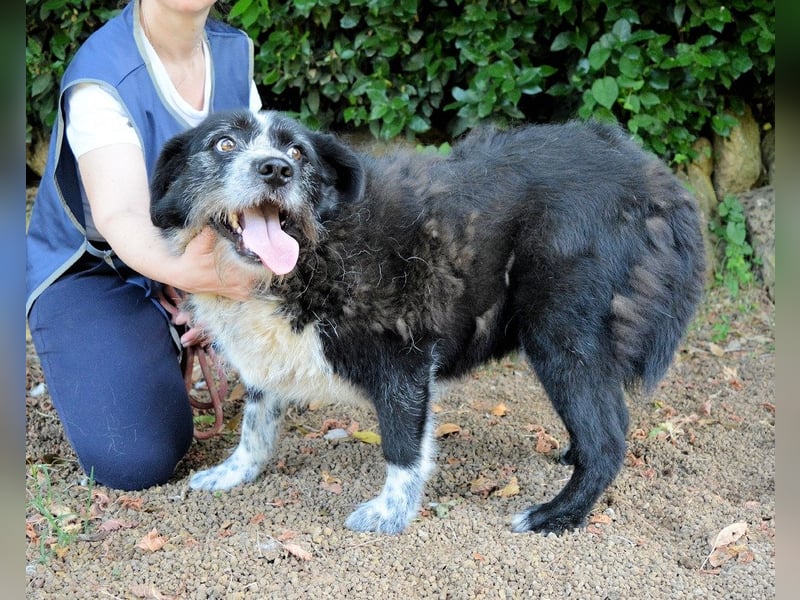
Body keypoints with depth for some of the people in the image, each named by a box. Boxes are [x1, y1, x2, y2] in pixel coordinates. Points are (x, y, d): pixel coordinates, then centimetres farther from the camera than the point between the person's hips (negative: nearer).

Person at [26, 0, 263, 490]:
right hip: (95, 271, -6)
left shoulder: (235, 51, -5)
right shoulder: (101, 79, -24)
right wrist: (179, 271, -59)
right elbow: (122, 216, -37)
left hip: (199, 252, 6)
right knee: (135, 462, -23)